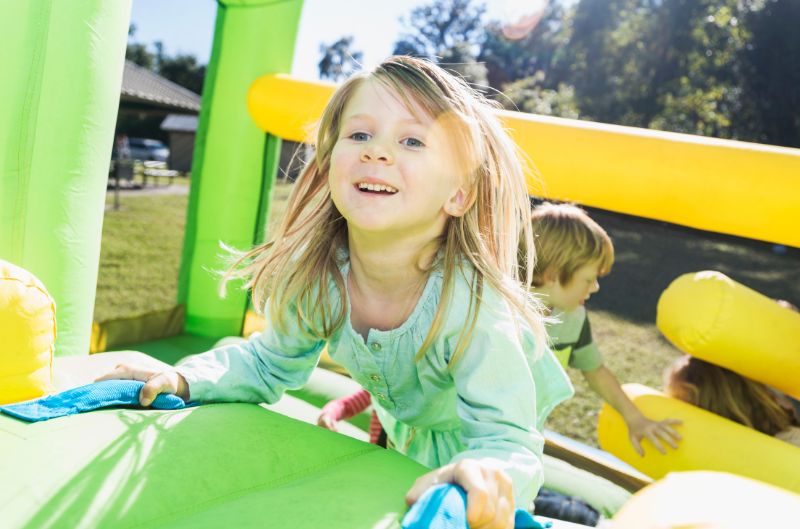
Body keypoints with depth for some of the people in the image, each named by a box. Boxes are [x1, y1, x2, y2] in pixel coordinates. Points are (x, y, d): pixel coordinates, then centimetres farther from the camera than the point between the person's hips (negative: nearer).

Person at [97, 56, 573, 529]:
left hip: (469, 442, -3)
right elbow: (270, 365, -8)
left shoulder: (474, 305, -40)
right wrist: (183, 380, -24)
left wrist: (487, 476, -62)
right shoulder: (314, 278, -25)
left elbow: (508, 440, -39)